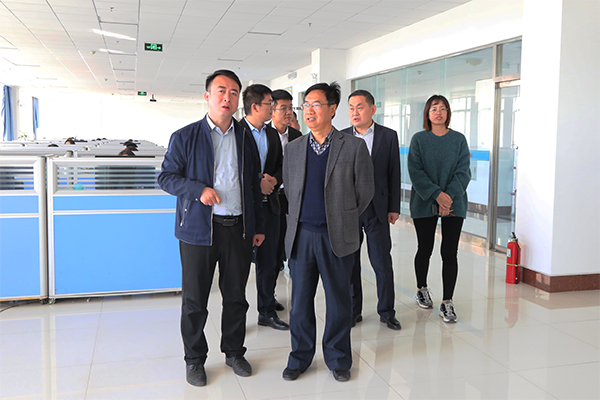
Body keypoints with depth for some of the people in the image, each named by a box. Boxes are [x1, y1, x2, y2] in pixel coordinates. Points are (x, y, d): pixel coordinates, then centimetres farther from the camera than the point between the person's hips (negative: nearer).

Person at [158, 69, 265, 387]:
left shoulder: (246, 138, 11)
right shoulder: (185, 137, 0)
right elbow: (166, 177, 0)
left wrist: (258, 227, 12)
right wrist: (198, 189, -16)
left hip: (239, 228, 3)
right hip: (200, 228, -3)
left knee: (236, 296, 12)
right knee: (195, 300, 6)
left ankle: (234, 352, 31)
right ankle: (194, 359, 24)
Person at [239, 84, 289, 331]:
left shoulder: (272, 134, 14)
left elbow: (281, 166, 19)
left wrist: (273, 179, -3)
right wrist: (256, 183, -16)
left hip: (268, 204, 6)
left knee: (268, 261, 11)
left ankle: (267, 312, 25)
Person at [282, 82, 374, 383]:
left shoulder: (354, 148, -4)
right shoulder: (293, 148, 7)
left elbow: (365, 191, 2)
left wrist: (341, 220, 8)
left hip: (337, 238, -2)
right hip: (301, 236, 3)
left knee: (338, 301, 9)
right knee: (300, 300, 11)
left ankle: (338, 358, 27)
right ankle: (300, 357, 28)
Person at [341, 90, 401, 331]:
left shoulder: (389, 136, 2)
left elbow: (394, 174, 3)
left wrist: (394, 208, 0)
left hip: (377, 209, -1)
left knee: (382, 262, 3)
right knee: (349, 262, 8)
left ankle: (386, 311, 18)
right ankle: (353, 311, 23)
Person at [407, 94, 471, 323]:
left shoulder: (459, 140, 6)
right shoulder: (419, 139, 2)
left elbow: (463, 171, 0)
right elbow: (415, 172, -6)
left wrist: (450, 196, -15)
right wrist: (436, 194, -17)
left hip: (454, 204, 1)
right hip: (424, 203, 0)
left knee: (450, 252, -2)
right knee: (425, 249, 10)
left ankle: (447, 302, 4)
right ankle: (422, 289, 32)